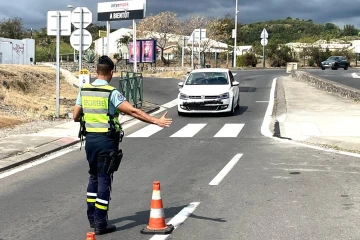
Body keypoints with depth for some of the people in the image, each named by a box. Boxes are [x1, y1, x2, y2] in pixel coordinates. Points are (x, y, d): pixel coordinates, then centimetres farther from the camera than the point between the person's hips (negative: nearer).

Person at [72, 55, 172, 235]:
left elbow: (75, 116, 9)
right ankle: (100, 224, 4)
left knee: (94, 177, 20)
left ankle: (92, 218, 27)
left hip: (90, 139, 6)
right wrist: (156, 121, -22)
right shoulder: (111, 93, -14)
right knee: (104, 180, 1)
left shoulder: (84, 90, 4)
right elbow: (133, 111, -22)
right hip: (106, 140, -6)